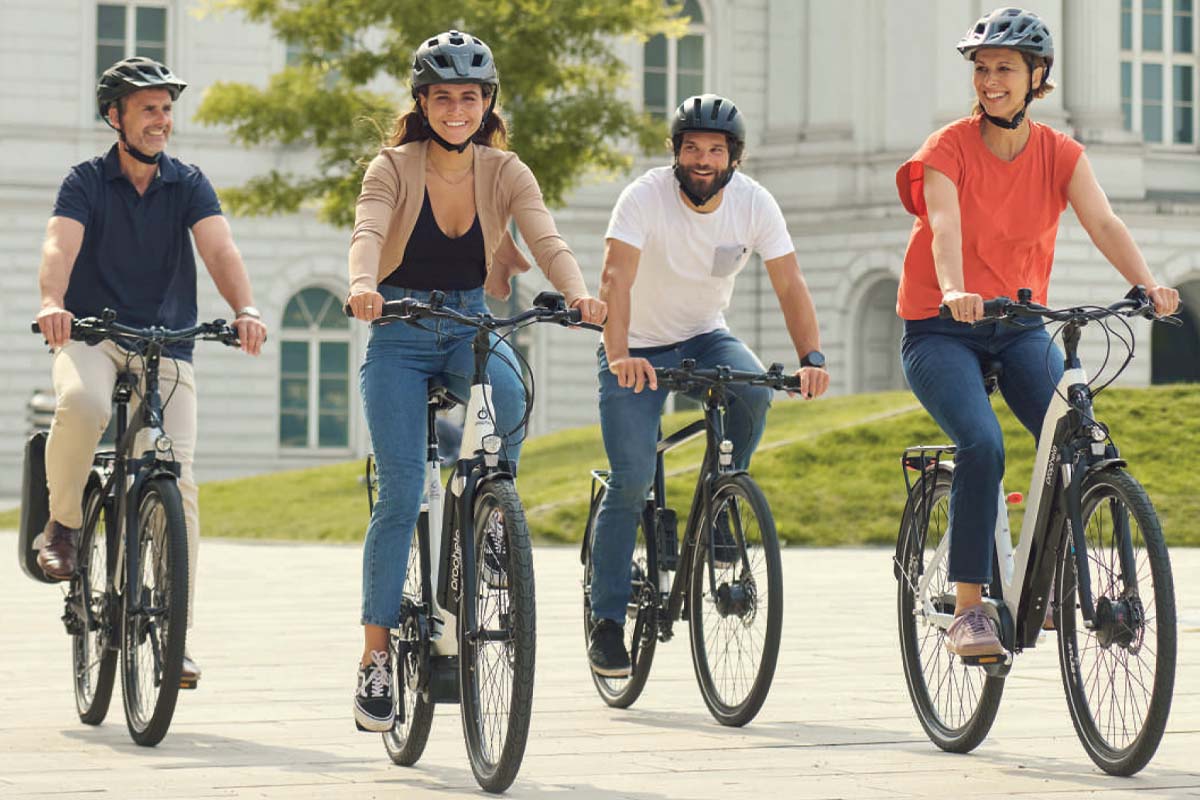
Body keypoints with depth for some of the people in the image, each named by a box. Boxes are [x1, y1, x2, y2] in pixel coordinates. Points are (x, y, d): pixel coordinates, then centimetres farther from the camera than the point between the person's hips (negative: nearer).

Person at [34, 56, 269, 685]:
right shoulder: (87, 182, 1)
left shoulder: (188, 185, 5)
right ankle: (63, 522, -9)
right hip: (91, 337, -2)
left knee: (177, 481, -12)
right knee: (81, 404, -36)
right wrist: (52, 303, -38)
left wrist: (245, 310, -31)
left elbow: (219, 249, -11)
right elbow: (60, 245, -17)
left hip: (166, 349, 2)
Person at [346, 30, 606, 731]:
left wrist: (579, 293, -37)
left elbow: (547, 238, -16)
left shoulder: (505, 172, -2)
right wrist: (362, 284, -48)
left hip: (472, 326, 2)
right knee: (401, 494, -14)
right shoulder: (395, 167, -8)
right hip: (401, 335, -2)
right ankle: (376, 656, -6)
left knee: (509, 394, -35)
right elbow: (368, 231, -25)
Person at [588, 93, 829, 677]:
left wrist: (811, 358, -34)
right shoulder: (645, 197, -23)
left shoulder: (754, 204, -14)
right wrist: (619, 356, -50)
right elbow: (615, 281, -34)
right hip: (639, 347, -3)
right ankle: (607, 621, -1)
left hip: (704, 336, 3)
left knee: (754, 392, -30)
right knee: (630, 482, -13)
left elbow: (790, 285, -17)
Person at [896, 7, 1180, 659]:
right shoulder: (948, 149, -10)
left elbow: (1103, 224, -16)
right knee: (982, 444, -28)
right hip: (940, 329, -3)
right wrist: (955, 292, -48)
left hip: (1018, 327, 3)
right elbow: (945, 227, -27)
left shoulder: (1059, 154, 0)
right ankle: (968, 609, -20)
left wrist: (1149, 285, -35)